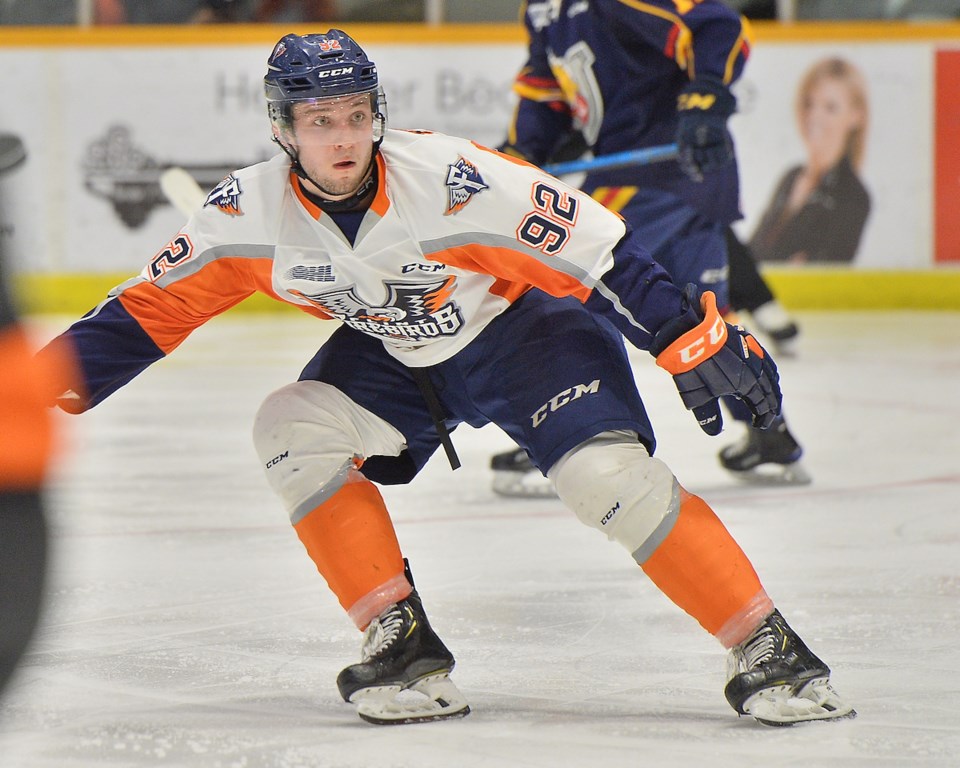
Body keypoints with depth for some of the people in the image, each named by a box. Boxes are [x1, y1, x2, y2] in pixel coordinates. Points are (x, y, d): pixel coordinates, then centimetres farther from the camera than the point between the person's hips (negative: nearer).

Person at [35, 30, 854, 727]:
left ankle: (768, 650, -16)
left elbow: (601, 251, -28)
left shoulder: (450, 180, -32)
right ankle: (405, 647, -9)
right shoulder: (252, 210, -19)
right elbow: (156, 304, -7)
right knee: (293, 430, -16)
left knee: (609, 474, -25)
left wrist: (700, 341, -30)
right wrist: (54, 379, -13)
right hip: (396, 354, 5)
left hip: (526, 327, -5)